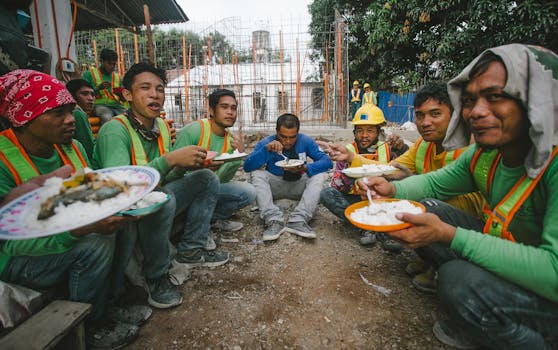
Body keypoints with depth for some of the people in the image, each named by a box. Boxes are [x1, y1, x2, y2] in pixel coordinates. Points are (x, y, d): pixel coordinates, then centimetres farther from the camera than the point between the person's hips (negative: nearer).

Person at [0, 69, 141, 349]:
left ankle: (107, 307, 3)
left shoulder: (72, 148, -3)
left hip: (70, 242, 7)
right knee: (96, 244, -28)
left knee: (120, 224, -12)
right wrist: (83, 227, -41)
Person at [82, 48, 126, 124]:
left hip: (117, 106, 3)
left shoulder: (118, 76, 20)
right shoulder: (89, 73, 9)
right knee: (107, 117, -38)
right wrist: (98, 88, -14)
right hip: (99, 105, -3)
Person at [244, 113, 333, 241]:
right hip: (274, 186, 0)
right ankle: (273, 221, -38)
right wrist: (266, 149, -33)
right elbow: (247, 167, -19)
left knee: (319, 175, -23)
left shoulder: (306, 141, -7)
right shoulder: (266, 143, -9)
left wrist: (305, 168, -31)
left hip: (298, 187, 1)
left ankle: (298, 221, -36)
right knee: (257, 174, -26)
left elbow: (327, 161, -13)